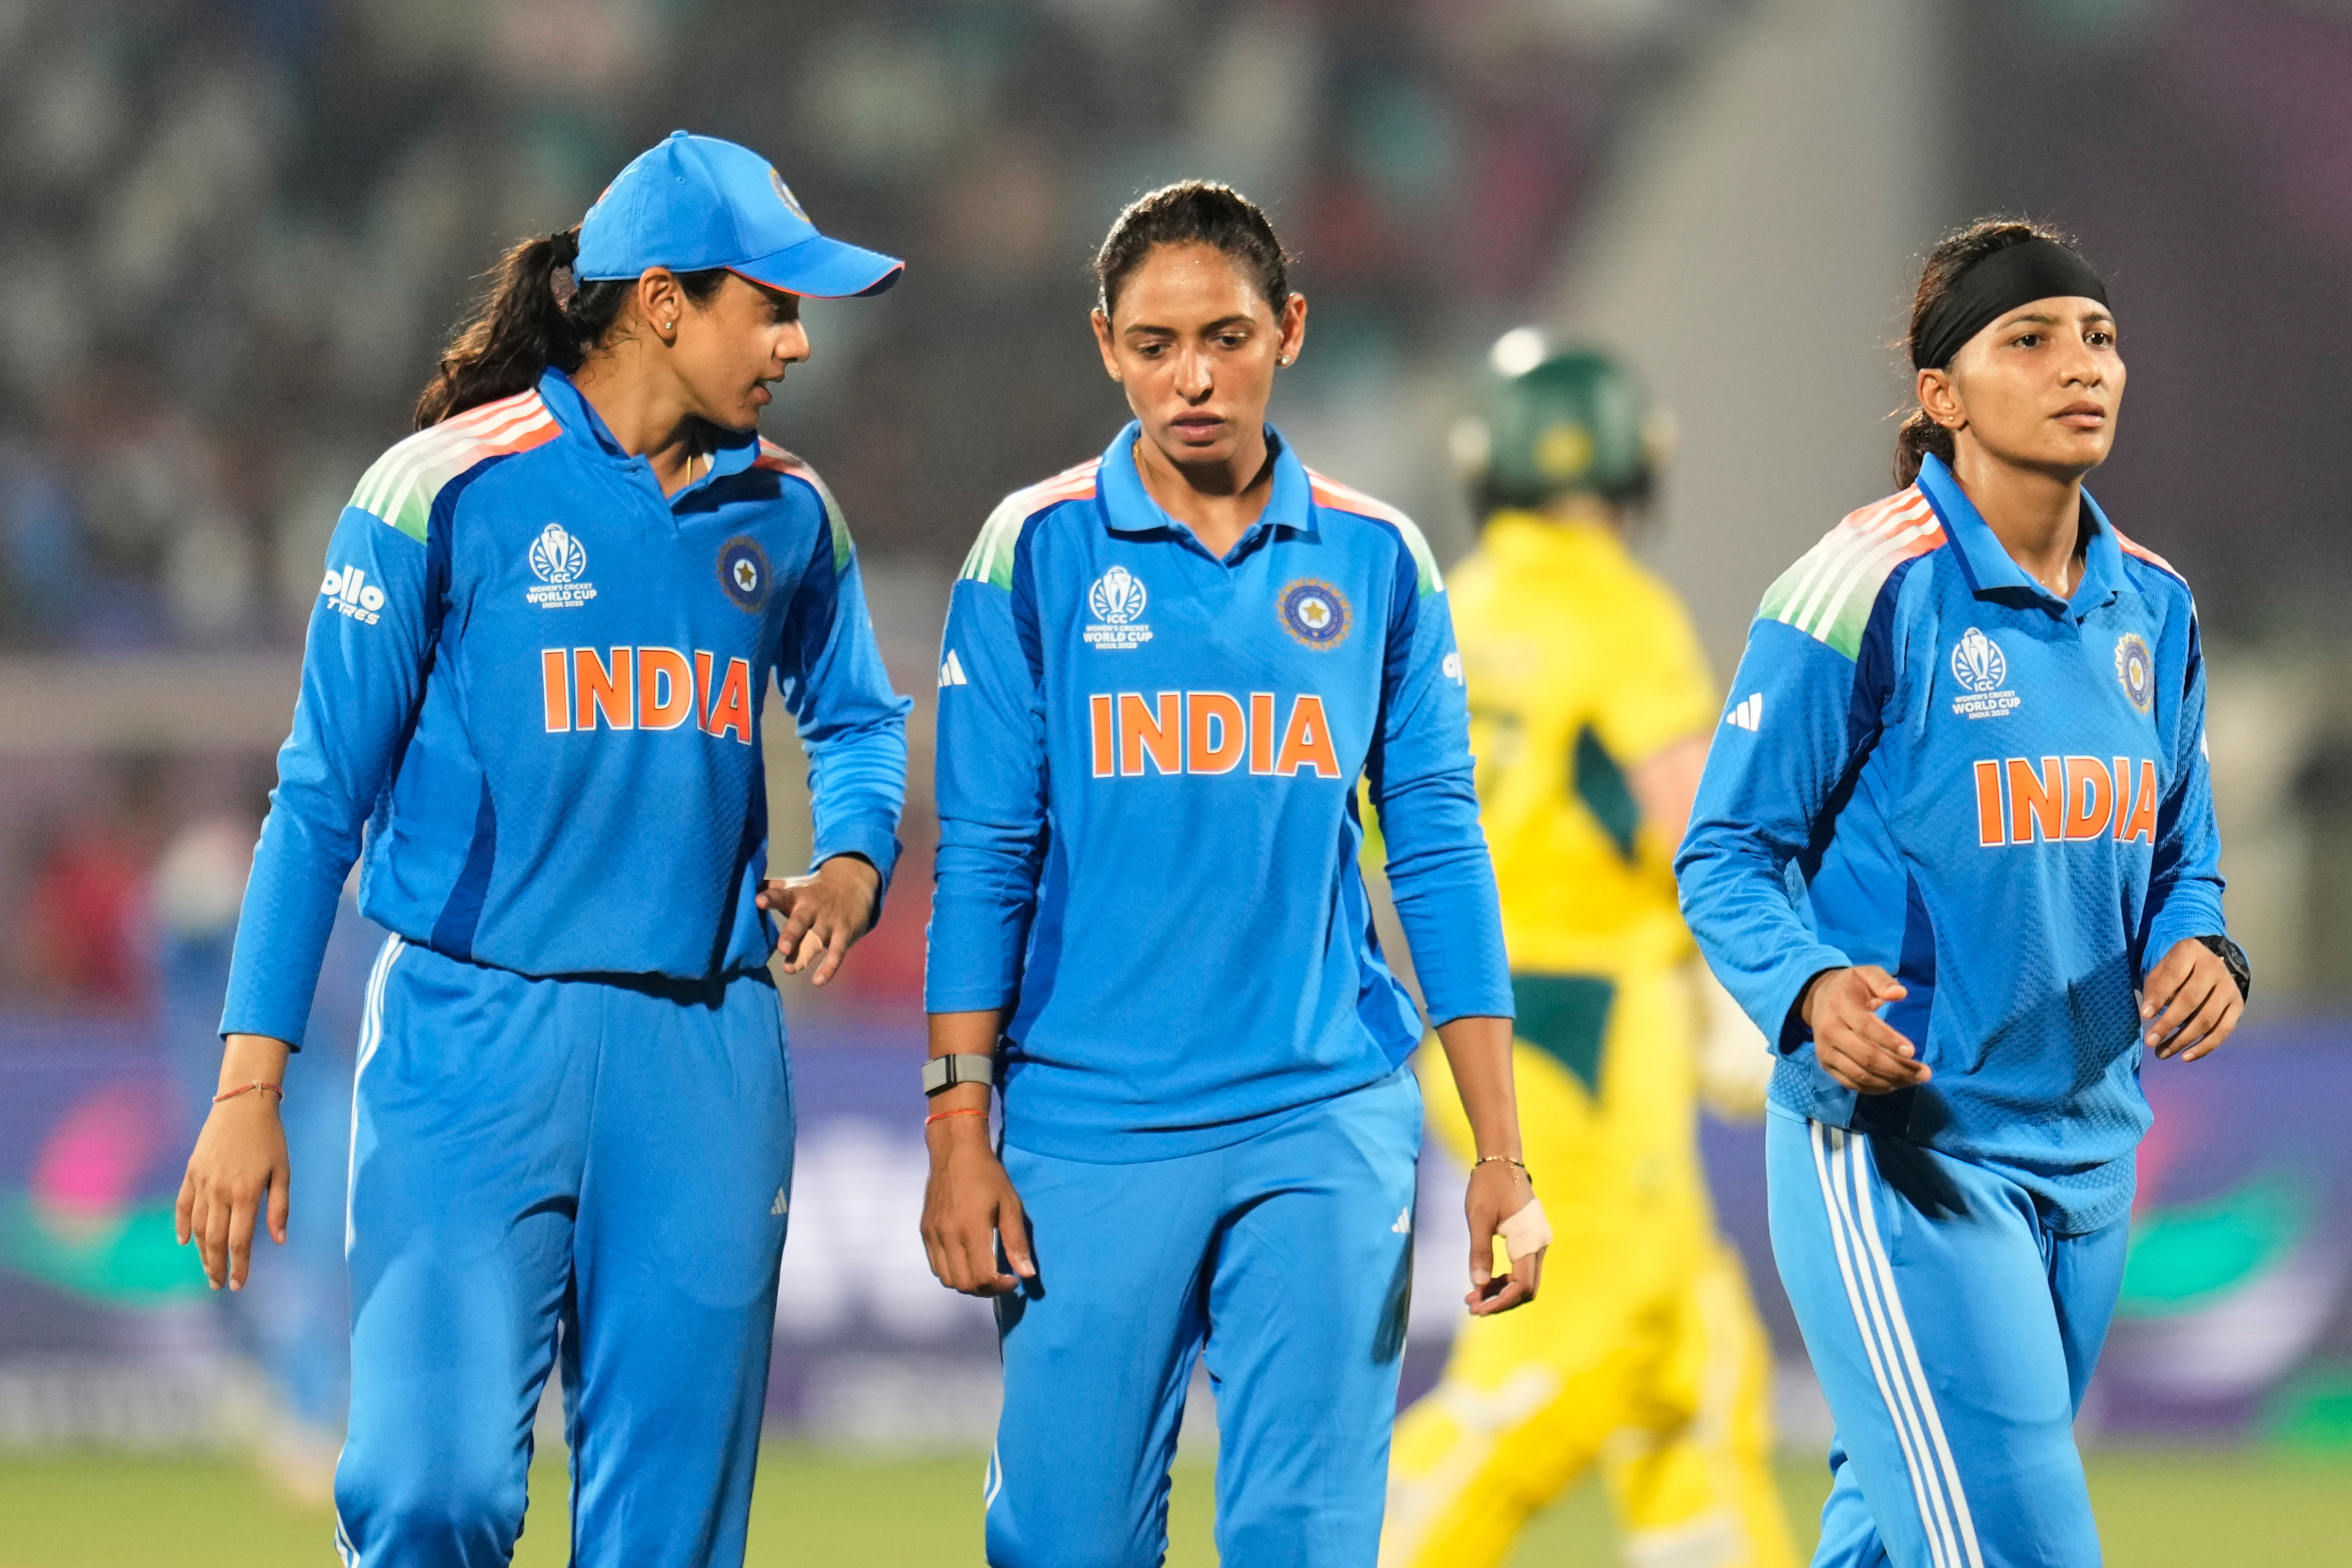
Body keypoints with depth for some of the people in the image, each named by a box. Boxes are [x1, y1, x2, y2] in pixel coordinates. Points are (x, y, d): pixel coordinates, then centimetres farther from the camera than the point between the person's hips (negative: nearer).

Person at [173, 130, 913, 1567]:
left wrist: (852, 863, 4)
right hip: (474, 1045, -4)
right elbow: (322, 797, -4)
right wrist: (252, 1084, -9)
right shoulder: (446, 493, -6)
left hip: (707, 1067, 5)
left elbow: (857, 715, 27)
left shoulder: (786, 516, 9)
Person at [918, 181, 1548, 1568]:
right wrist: (961, 1127, -4)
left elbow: (1441, 860, 7)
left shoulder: (1379, 563, 6)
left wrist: (1501, 1155, 3)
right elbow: (984, 859, 2)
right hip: (1090, 1129, -1)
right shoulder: (1038, 554, 2)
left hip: (1329, 1125, 1)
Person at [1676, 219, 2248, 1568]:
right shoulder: (1868, 593, -11)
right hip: (1895, 1146, -7)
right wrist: (1813, 992, -27)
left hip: (2088, 1147, 7)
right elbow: (1728, 856, -8)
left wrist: (2197, 949, -4)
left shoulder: (2152, 608, 10)